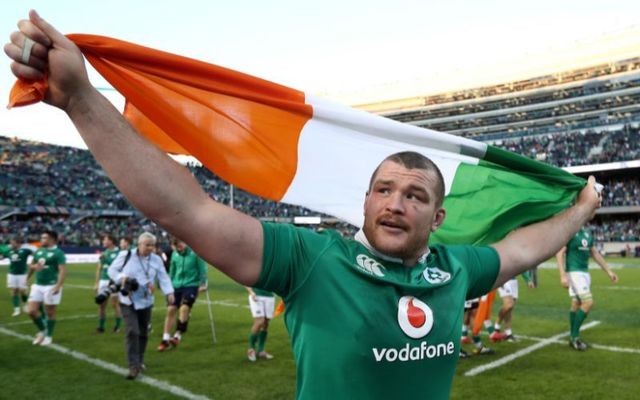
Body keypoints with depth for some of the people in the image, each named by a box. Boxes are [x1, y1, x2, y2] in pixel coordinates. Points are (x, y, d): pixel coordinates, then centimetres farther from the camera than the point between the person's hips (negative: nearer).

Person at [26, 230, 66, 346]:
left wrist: (58, 286, -27)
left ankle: (48, 336, 21)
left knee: (50, 313, 5)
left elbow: (62, 270, -18)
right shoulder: (38, 251, 11)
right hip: (37, 285, 7)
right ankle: (42, 330, 27)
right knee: (32, 311, 4)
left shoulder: (58, 253, -11)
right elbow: (32, 266, 26)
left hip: (51, 286, -7)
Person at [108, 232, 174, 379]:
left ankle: (139, 361, 31)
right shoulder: (126, 255, -6)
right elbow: (112, 270, 3)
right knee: (132, 332, -14)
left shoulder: (156, 260, 0)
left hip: (146, 302, 3)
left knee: (143, 333, 12)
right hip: (128, 301, -3)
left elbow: (163, 278, -3)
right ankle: (134, 366, -10)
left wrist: (169, 292, -18)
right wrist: (121, 278, -17)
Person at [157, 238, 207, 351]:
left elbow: (202, 268, -6)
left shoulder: (195, 252, -10)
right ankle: (166, 339, 11)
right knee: (171, 309, 1)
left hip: (191, 285, -4)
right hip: (177, 285, 5)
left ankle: (178, 335, -9)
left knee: (184, 308, -20)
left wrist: (203, 283, -9)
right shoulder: (174, 254, 4)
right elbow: (172, 270, 15)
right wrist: (170, 285, 18)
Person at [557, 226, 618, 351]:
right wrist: (563, 275, -23)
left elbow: (595, 253, 20)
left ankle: (573, 338, 19)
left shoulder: (587, 233, 12)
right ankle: (574, 337, -2)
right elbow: (559, 253, -16)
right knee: (588, 302, -13)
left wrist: (609, 271, 20)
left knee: (576, 305, 12)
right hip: (574, 272, -8)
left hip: (584, 272, 8)